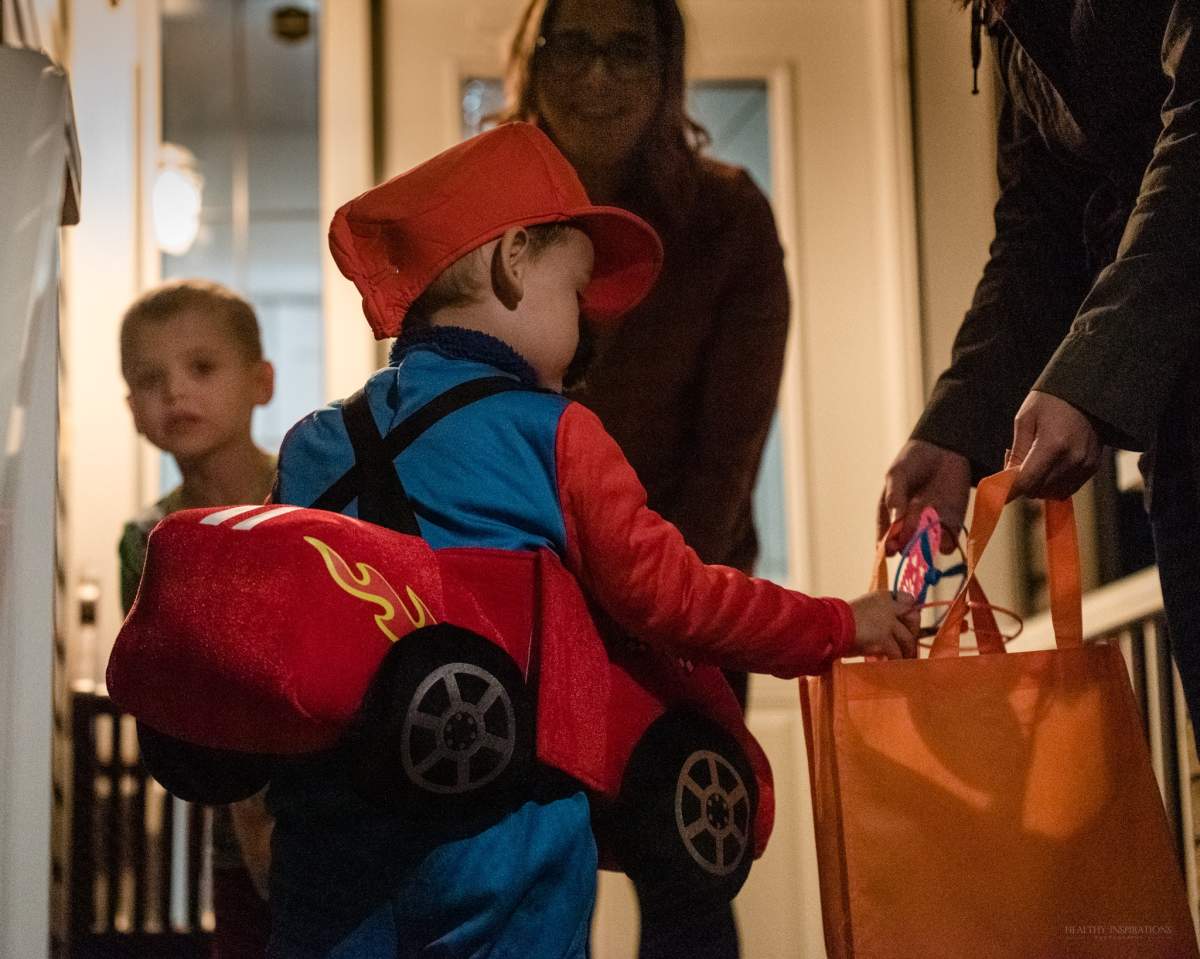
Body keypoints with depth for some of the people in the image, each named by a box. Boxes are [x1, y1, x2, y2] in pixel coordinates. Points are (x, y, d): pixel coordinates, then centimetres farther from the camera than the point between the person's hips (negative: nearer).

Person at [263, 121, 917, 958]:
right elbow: (666, 592, -7)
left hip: (328, 827, 5)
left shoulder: (313, 445, 9)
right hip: (498, 828, -5)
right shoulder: (553, 435, -6)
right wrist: (843, 626, 3)